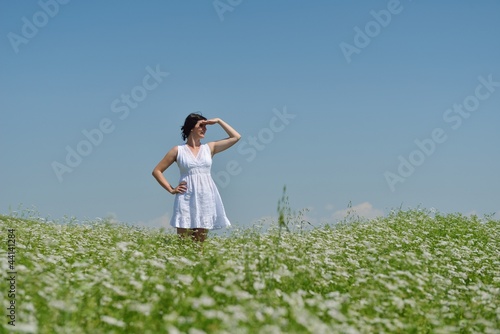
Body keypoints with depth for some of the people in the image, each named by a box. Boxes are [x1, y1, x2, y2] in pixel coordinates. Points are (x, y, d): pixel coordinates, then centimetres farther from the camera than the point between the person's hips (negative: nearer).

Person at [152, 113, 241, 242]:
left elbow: (236, 137, 11)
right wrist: (171, 190, 0)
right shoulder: (178, 150, 4)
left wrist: (218, 121, 9)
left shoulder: (209, 148, 12)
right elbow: (157, 171, 7)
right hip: (186, 200, -3)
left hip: (206, 199, 3)